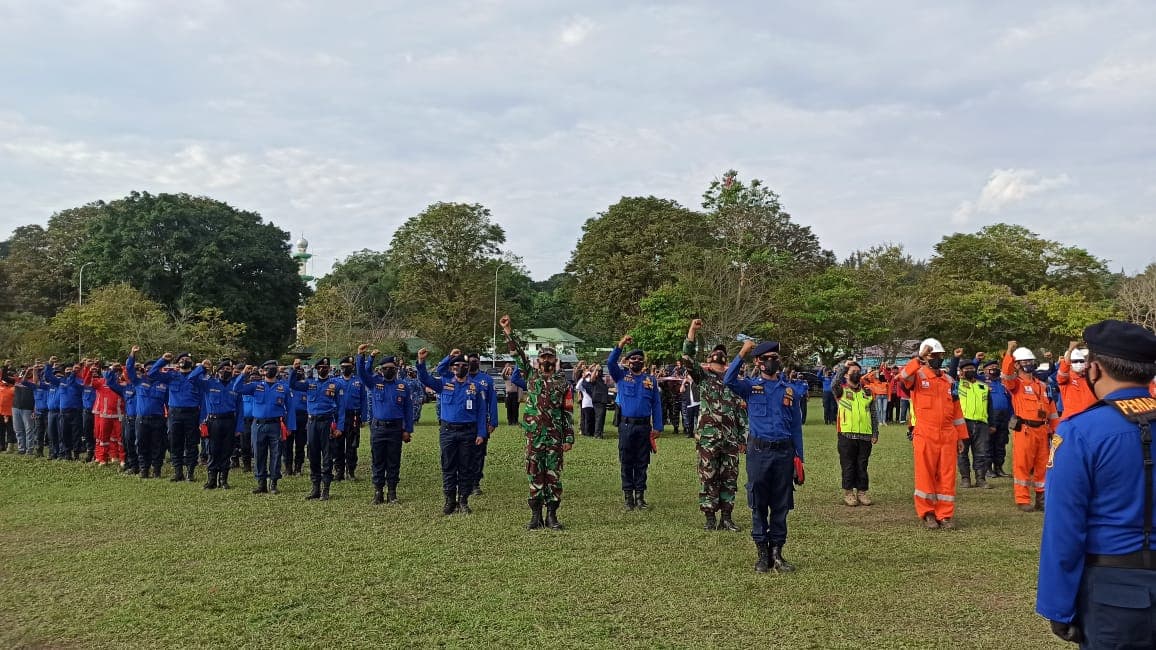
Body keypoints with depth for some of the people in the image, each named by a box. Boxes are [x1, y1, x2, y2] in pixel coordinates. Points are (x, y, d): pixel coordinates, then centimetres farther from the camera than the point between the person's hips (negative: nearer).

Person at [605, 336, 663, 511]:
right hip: (626, 425, -1)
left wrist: (657, 427, -1)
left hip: (644, 426, 1)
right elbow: (610, 362, -11)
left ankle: (640, 496, 13)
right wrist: (621, 345, -19)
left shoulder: (651, 380, 9)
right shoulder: (621, 376, 7)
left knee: (642, 463, 6)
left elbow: (656, 404, 6)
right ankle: (628, 496, 10)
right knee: (626, 462, 3)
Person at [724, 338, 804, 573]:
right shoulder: (750, 386, 5)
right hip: (759, 451, -2)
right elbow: (729, 380, -17)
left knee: (781, 505, 6)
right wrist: (742, 353, -19)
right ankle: (762, 554, 12)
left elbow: (796, 426, 12)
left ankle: (777, 553, 14)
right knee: (759, 505, 3)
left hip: (784, 452, 2)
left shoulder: (789, 390, 11)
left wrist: (799, 458, 7)